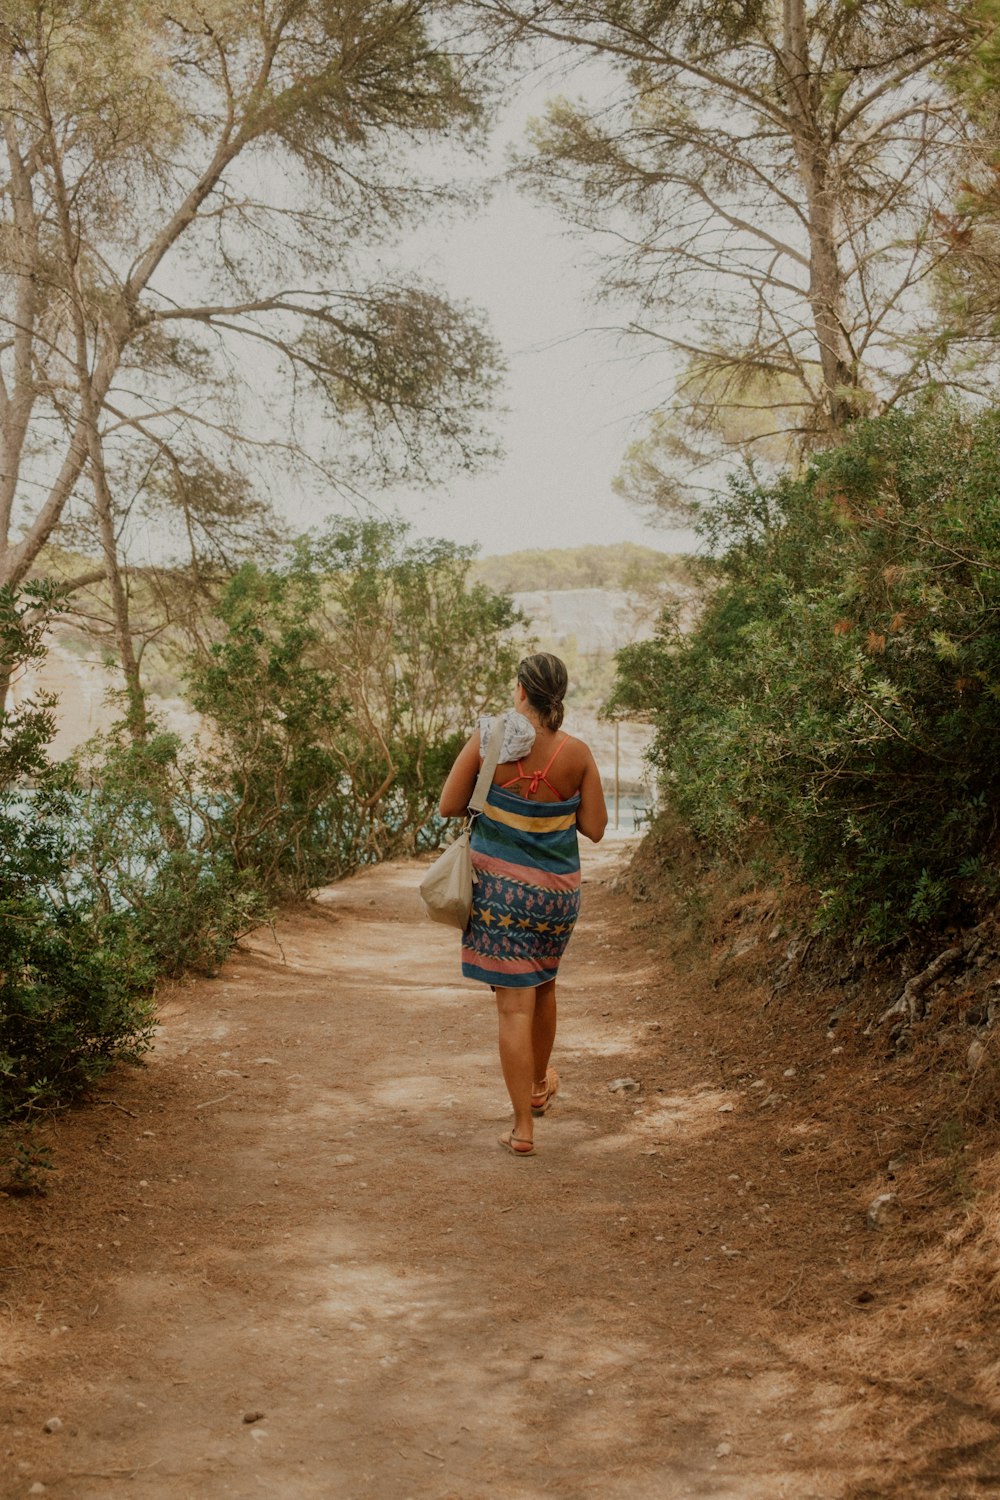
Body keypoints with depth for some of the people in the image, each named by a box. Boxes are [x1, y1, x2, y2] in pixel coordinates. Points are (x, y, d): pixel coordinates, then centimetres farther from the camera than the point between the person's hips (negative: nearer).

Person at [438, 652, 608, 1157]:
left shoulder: (487, 740, -11)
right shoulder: (576, 754, -8)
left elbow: (449, 806, -4)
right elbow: (595, 829, -2)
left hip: (500, 884, -2)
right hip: (557, 888, 2)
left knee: (514, 1003, 2)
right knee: (543, 984, 26)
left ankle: (523, 1127, 3)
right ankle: (540, 1084, 46)